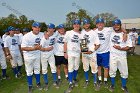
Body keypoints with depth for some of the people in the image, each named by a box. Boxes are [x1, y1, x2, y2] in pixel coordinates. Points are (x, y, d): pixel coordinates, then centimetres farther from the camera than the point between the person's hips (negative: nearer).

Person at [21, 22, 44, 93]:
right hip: (28, 56, -3)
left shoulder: (42, 34, -10)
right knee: (29, 71, 10)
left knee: (37, 70, 18)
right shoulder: (27, 36, -23)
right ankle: (30, 86, 29)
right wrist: (34, 48, -32)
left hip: (37, 55, 4)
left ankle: (38, 83, 37)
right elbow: (23, 48, -24)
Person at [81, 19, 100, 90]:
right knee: (85, 68, 16)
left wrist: (91, 51, -18)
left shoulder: (94, 33, -9)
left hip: (92, 54, -3)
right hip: (84, 53, 3)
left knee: (94, 69, 4)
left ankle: (95, 82, 25)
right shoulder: (82, 32, 0)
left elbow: (98, 44, -8)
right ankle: (87, 81, 35)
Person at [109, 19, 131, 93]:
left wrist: (120, 48, -23)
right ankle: (112, 85, 35)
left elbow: (129, 46, -9)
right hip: (112, 56, 1)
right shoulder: (110, 33, -2)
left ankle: (123, 86, 36)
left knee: (124, 72, 12)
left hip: (122, 56, 0)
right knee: (112, 71, 13)